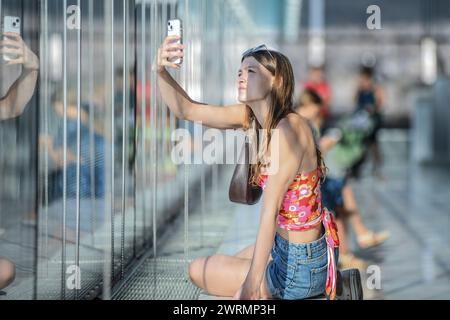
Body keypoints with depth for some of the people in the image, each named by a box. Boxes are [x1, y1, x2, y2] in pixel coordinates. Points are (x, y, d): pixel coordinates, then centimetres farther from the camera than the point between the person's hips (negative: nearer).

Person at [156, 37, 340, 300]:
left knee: (199, 271, 11)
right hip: (285, 245, 9)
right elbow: (186, 110, 0)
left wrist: (252, 283, -29)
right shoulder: (250, 116, -1)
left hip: (300, 264, -9)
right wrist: (162, 71, -19)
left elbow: (269, 211, -28)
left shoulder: (289, 128, -25)